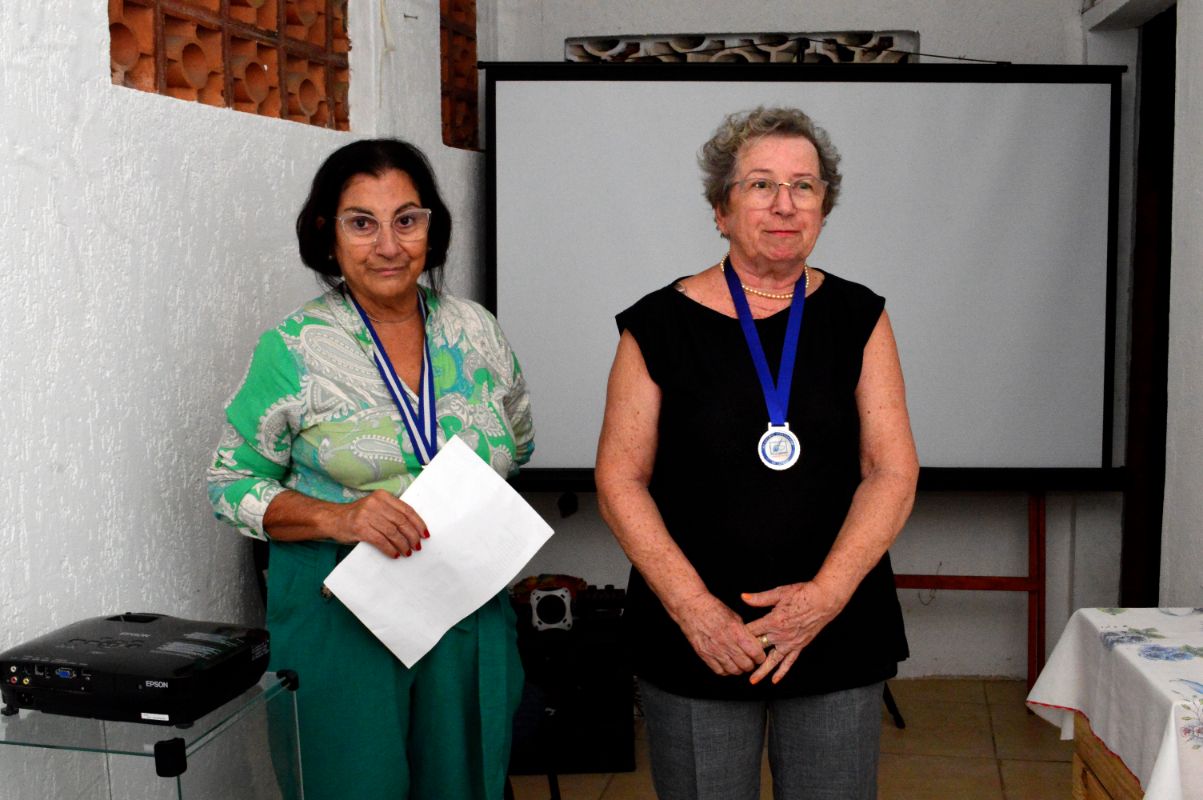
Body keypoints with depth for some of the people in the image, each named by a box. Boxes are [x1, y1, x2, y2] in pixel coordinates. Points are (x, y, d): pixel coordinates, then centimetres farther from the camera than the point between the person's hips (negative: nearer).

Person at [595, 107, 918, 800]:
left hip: (838, 632, 2)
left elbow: (894, 470, 0)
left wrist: (827, 593, -13)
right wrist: (692, 606, -13)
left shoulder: (858, 318, 5)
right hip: (694, 639, -1)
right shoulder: (660, 325, 0)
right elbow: (620, 480, -3)